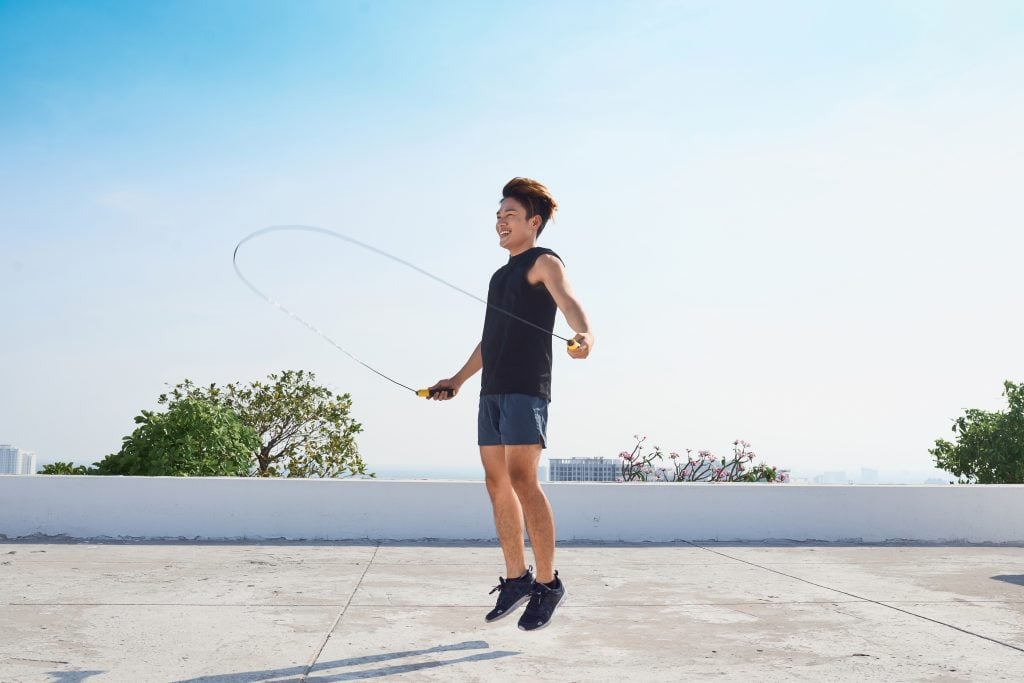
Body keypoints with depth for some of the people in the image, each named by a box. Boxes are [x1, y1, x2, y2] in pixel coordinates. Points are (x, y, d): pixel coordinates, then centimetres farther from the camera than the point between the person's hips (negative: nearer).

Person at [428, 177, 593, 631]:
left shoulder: (544, 262, 0)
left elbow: (568, 301, -21)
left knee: (521, 479, -15)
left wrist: (583, 334, -42)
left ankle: (547, 583, -6)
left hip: (526, 389, -8)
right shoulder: (501, 275, 24)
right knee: (497, 483, 7)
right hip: (491, 390, 8)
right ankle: (516, 579, 16)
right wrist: (459, 379, 34)